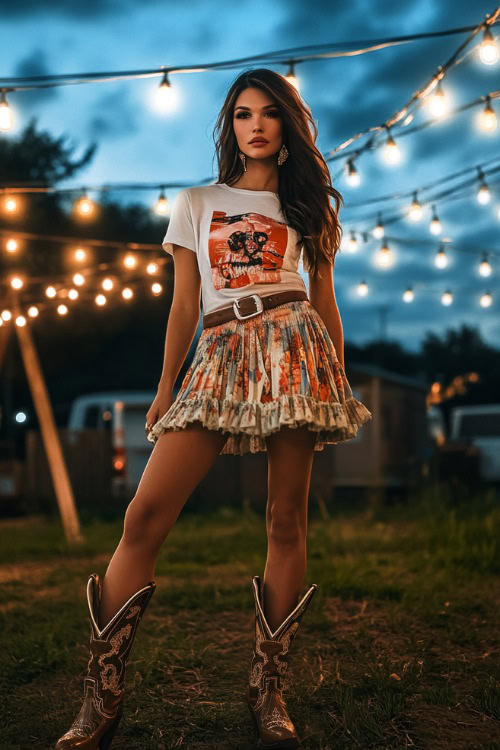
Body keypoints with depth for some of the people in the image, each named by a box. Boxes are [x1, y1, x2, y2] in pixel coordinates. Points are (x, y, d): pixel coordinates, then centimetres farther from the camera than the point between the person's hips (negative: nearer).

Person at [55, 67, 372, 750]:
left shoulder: (308, 205, 18)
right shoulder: (195, 203, 19)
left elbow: (325, 299, 17)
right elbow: (184, 305, 16)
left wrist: (340, 379, 10)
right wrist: (165, 389, 13)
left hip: (293, 348, 0)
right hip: (219, 360, 0)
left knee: (286, 519, -5)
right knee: (147, 512, -14)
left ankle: (269, 688, 5)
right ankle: (102, 695, -8)